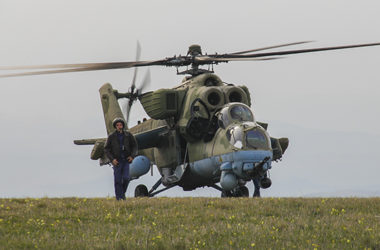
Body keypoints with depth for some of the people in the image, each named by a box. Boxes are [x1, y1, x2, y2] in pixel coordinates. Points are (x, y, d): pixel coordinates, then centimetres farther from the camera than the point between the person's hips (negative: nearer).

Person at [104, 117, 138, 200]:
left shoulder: (128, 135, 1)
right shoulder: (111, 136, -3)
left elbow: (134, 146, 10)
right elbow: (106, 149, 0)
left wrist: (132, 156, -5)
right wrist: (112, 159, -12)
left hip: (126, 160, 1)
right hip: (116, 161, -1)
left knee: (126, 178, -9)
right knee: (118, 180, -3)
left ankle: (123, 192, 18)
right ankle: (119, 198, 3)